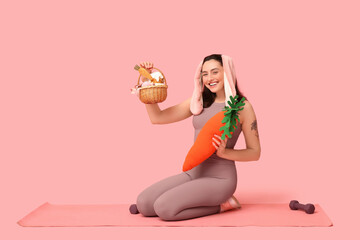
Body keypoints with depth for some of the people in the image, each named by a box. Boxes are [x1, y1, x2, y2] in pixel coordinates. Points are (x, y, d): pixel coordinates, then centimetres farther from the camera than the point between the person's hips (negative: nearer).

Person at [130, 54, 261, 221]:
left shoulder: (242, 106, -5)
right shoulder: (198, 102, 9)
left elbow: (254, 152, -2)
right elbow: (157, 117, 7)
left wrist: (224, 152, -18)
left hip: (219, 178, -5)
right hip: (192, 172, 6)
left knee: (164, 208, -23)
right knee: (143, 203, -10)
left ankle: (220, 204, -3)